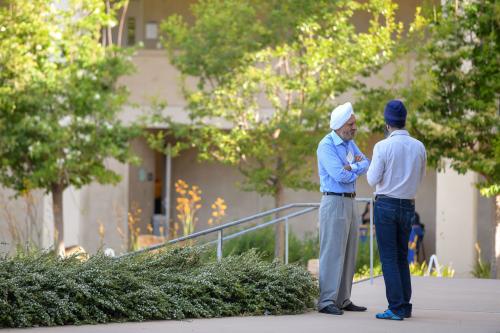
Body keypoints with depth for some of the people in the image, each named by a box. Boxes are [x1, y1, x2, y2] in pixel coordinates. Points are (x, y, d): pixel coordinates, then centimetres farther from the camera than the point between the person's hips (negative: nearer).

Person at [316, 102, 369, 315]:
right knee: (332, 253, -9)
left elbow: (366, 165, 4)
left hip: (350, 202, 9)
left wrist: (352, 167, -16)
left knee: (348, 254, 9)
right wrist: (358, 168, -3)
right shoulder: (326, 146, -13)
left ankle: (343, 300, 13)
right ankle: (326, 302, -9)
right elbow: (340, 175, -22)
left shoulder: (350, 143, 14)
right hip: (334, 202, -9)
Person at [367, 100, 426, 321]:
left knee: (389, 258, -2)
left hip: (386, 205, -5)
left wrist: (372, 167, 10)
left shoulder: (383, 147, -12)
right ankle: (405, 306, 13)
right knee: (402, 257, 15)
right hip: (408, 206, 5)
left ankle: (396, 308, -7)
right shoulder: (419, 147, 2)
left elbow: (373, 180, -9)